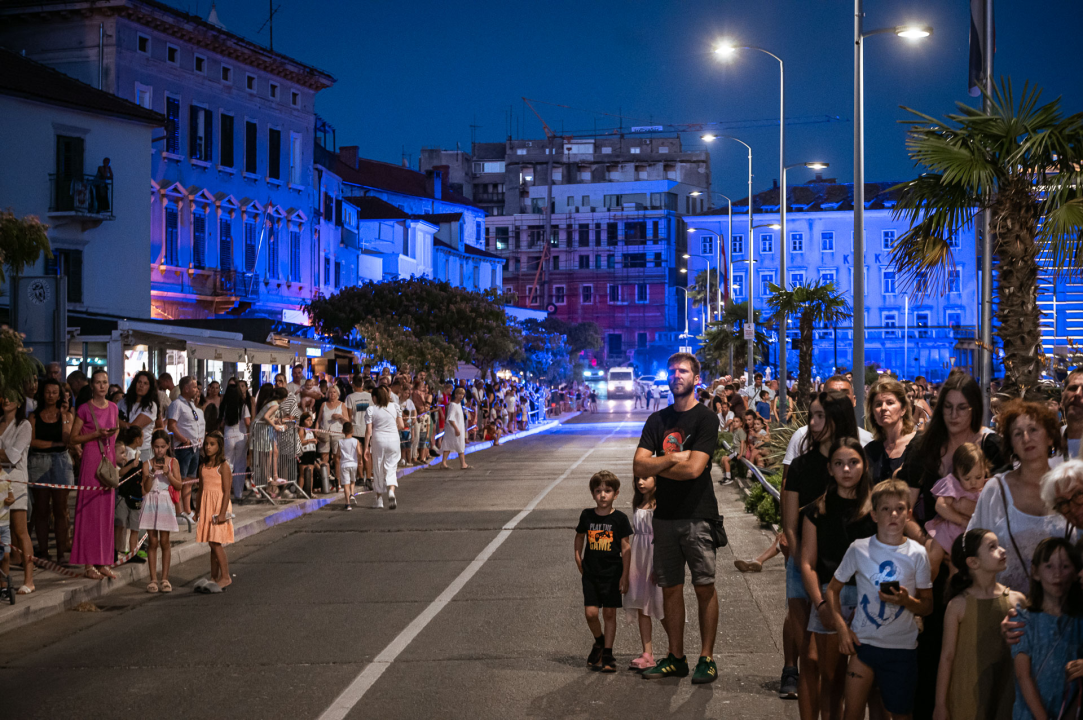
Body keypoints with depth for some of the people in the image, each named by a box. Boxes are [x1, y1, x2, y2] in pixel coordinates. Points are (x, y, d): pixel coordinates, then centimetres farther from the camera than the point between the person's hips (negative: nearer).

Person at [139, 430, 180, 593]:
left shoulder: (172, 462, 5)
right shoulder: (147, 464, 5)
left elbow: (178, 486, -1)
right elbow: (145, 489, -3)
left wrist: (168, 473, -14)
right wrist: (152, 472, -15)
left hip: (165, 503, 0)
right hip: (150, 504, 1)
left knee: (164, 541, -1)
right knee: (152, 541, 1)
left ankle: (165, 578, 6)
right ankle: (153, 578, 5)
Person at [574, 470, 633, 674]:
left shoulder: (620, 518, -4)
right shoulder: (587, 515, 2)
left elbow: (626, 548, -2)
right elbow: (579, 538, 18)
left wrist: (625, 575, -5)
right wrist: (579, 561, 10)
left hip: (612, 573, -2)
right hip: (591, 573, 2)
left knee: (609, 613, 2)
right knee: (590, 613, -6)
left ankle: (607, 654, 12)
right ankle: (599, 642, 22)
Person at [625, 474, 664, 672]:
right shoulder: (637, 504, 11)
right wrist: (628, 565, 15)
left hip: (656, 558, -7)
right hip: (639, 559, 7)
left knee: (662, 607, 0)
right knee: (641, 606, 6)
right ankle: (647, 654, 12)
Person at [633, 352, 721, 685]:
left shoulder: (706, 418, -5)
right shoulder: (657, 420, 11)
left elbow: (694, 468, -17)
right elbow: (639, 466, 2)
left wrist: (656, 467, -5)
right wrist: (672, 459, -11)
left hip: (698, 515, -5)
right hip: (665, 515, 5)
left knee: (704, 588, -1)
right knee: (671, 588, 9)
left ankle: (706, 658, 8)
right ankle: (676, 658, 17)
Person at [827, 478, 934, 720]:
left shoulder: (917, 554, -4)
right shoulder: (859, 549, -4)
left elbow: (927, 606, 3)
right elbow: (833, 589, 6)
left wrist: (907, 601, -19)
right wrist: (842, 627, -5)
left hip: (902, 645, 0)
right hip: (864, 640, 0)